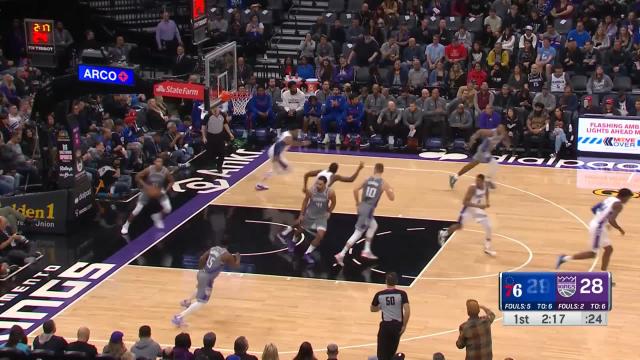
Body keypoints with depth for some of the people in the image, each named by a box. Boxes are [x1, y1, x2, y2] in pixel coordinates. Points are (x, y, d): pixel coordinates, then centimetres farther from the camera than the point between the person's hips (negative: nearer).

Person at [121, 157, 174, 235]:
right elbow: (137, 177, -17)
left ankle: (157, 217, 18)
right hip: (148, 190, -2)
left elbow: (171, 181, -6)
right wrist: (146, 186, -26)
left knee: (168, 209, -13)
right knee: (137, 210, -5)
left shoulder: (165, 171, -21)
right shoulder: (149, 169, -26)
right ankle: (126, 225, 12)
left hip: (159, 191, 2)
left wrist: (164, 191, -20)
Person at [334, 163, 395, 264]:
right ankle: (341, 255, -9)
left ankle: (367, 251, 27)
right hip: (368, 210, -6)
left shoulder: (367, 179, 7)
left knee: (373, 225, 29)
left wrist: (358, 202, 16)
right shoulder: (383, 183, -5)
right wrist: (391, 190, 21)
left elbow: (355, 190, 1)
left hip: (362, 207, 6)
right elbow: (392, 198, -1)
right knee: (358, 233, -3)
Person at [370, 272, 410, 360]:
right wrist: (404, 325, -4)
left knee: (382, 353, 5)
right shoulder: (402, 294, -9)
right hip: (397, 325, 1)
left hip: (385, 325, -1)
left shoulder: (379, 295, -5)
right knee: (391, 351, 21)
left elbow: (373, 309, 9)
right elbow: (407, 311, -15)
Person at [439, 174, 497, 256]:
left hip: (479, 209, 5)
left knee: (488, 227, -1)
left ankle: (487, 248, 13)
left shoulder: (485, 186, -11)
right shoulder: (472, 188, -31)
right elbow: (464, 202, -34)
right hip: (469, 209, -5)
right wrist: (478, 206, -41)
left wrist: (487, 202, -4)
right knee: (459, 226, 4)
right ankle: (443, 234, 33)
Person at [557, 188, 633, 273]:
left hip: (598, 226, 10)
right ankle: (565, 258, 7)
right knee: (592, 253, 3)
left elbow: (593, 209, 17)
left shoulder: (609, 199, 11)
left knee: (608, 249, 17)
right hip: (598, 228, -10)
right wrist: (620, 229, -10)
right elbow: (611, 220, -27)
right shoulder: (618, 205, -16)